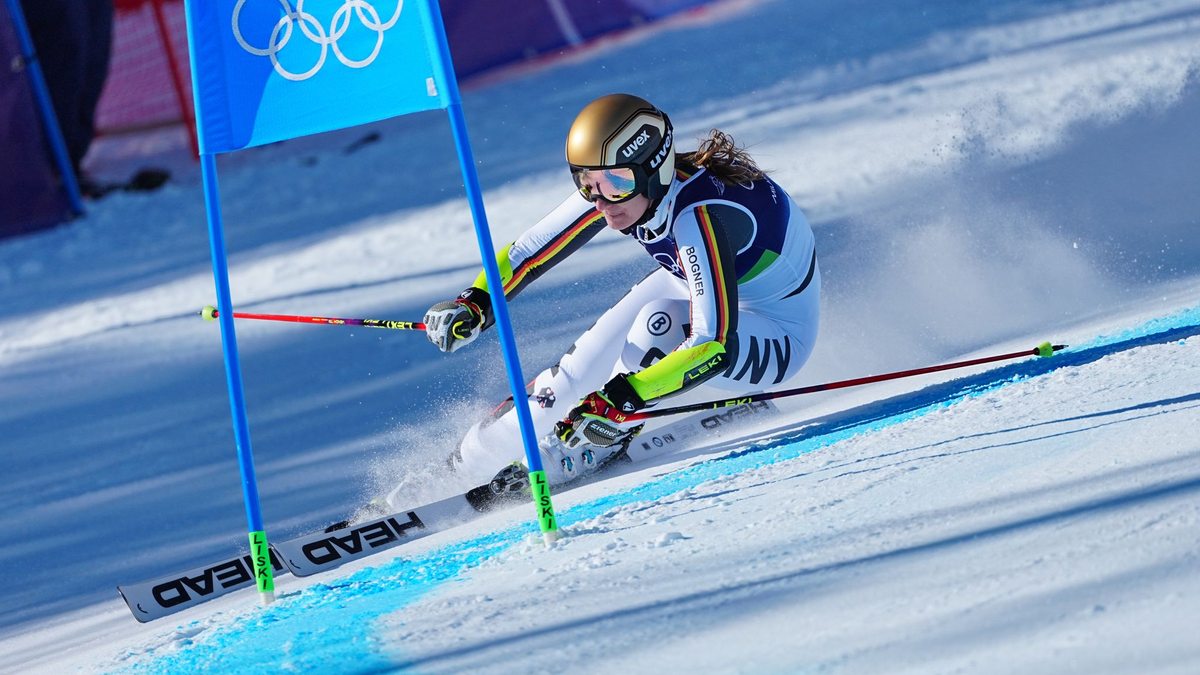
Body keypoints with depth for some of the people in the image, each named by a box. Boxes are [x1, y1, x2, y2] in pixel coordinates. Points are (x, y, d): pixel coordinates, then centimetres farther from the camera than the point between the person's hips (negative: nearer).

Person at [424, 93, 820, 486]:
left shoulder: (697, 216, -38)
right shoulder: (613, 184, -17)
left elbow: (714, 346, -43)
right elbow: (532, 250, -6)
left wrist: (620, 400, -49)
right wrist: (475, 303, -22)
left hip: (778, 337, -7)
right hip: (714, 293, 7)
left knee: (658, 322, -31)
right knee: (588, 361, -9)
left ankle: (596, 445, -10)